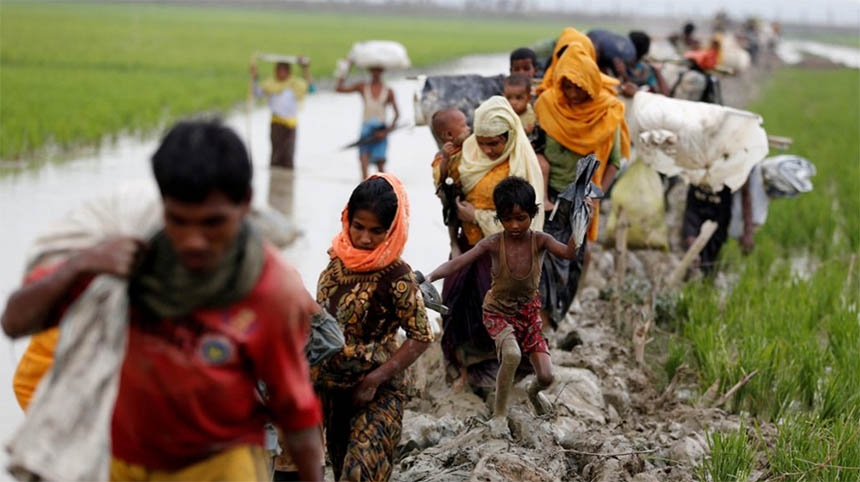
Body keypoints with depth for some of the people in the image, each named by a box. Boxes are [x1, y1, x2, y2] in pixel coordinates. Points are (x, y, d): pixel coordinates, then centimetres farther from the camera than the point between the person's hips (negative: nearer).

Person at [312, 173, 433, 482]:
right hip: (334, 387, 6)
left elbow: (421, 337, -15)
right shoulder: (339, 259, -1)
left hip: (377, 392, -6)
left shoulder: (396, 276, -19)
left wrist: (374, 380, -19)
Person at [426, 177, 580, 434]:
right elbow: (458, 263, -29)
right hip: (498, 311, -2)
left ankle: (534, 392, 37)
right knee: (512, 354, -33)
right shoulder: (494, 243, -20)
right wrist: (429, 278, -46)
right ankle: (499, 414, -10)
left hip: (529, 310, 2)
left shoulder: (540, 241, -18)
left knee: (546, 376, -4)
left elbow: (569, 253, -36)